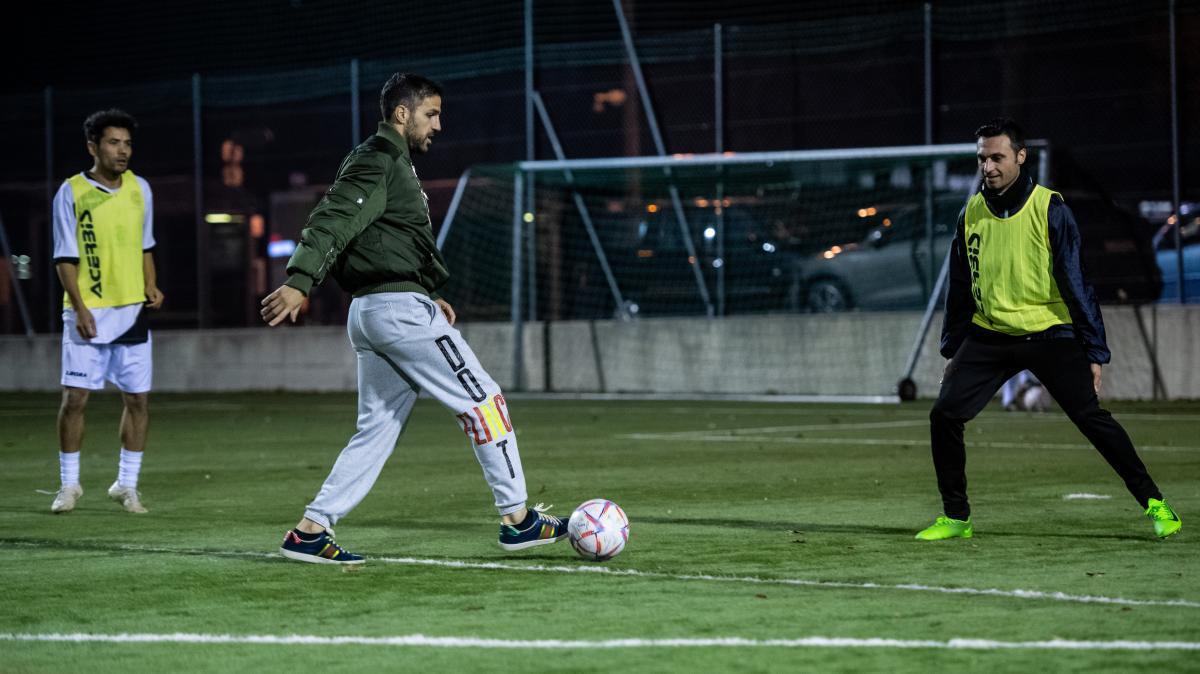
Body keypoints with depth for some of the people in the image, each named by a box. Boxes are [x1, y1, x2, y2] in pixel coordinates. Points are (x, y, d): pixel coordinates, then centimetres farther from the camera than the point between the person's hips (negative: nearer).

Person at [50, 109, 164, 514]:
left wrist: (151, 286, 2)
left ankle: (126, 484, 14)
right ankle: (69, 484, 9)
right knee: (75, 398, -4)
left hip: (132, 312, 4)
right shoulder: (71, 193, -5)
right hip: (88, 314, -4)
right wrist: (80, 307, -13)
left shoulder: (139, 189, 8)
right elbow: (65, 257, -5)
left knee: (137, 399, 3)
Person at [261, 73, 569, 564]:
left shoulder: (393, 165, 22)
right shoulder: (378, 163, -10)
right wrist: (298, 282, -34)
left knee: (377, 429, 9)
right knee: (482, 401, -3)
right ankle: (517, 519, 1)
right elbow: (331, 223, -22)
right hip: (399, 308, -10)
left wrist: (428, 296, 25)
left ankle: (310, 532, 4)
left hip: (370, 313, 10)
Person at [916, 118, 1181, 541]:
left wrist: (1095, 351, -10)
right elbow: (960, 286, 14)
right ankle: (955, 517, 7)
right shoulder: (972, 213, 4)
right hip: (989, 335, 4)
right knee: (944, 416, -7)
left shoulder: (1049, 209, -9)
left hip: (1048, 335, -4)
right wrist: (953, 348, 15)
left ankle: (1154, 503, 3)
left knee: (1092, 418, -10)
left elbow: (1075, 282, -8)